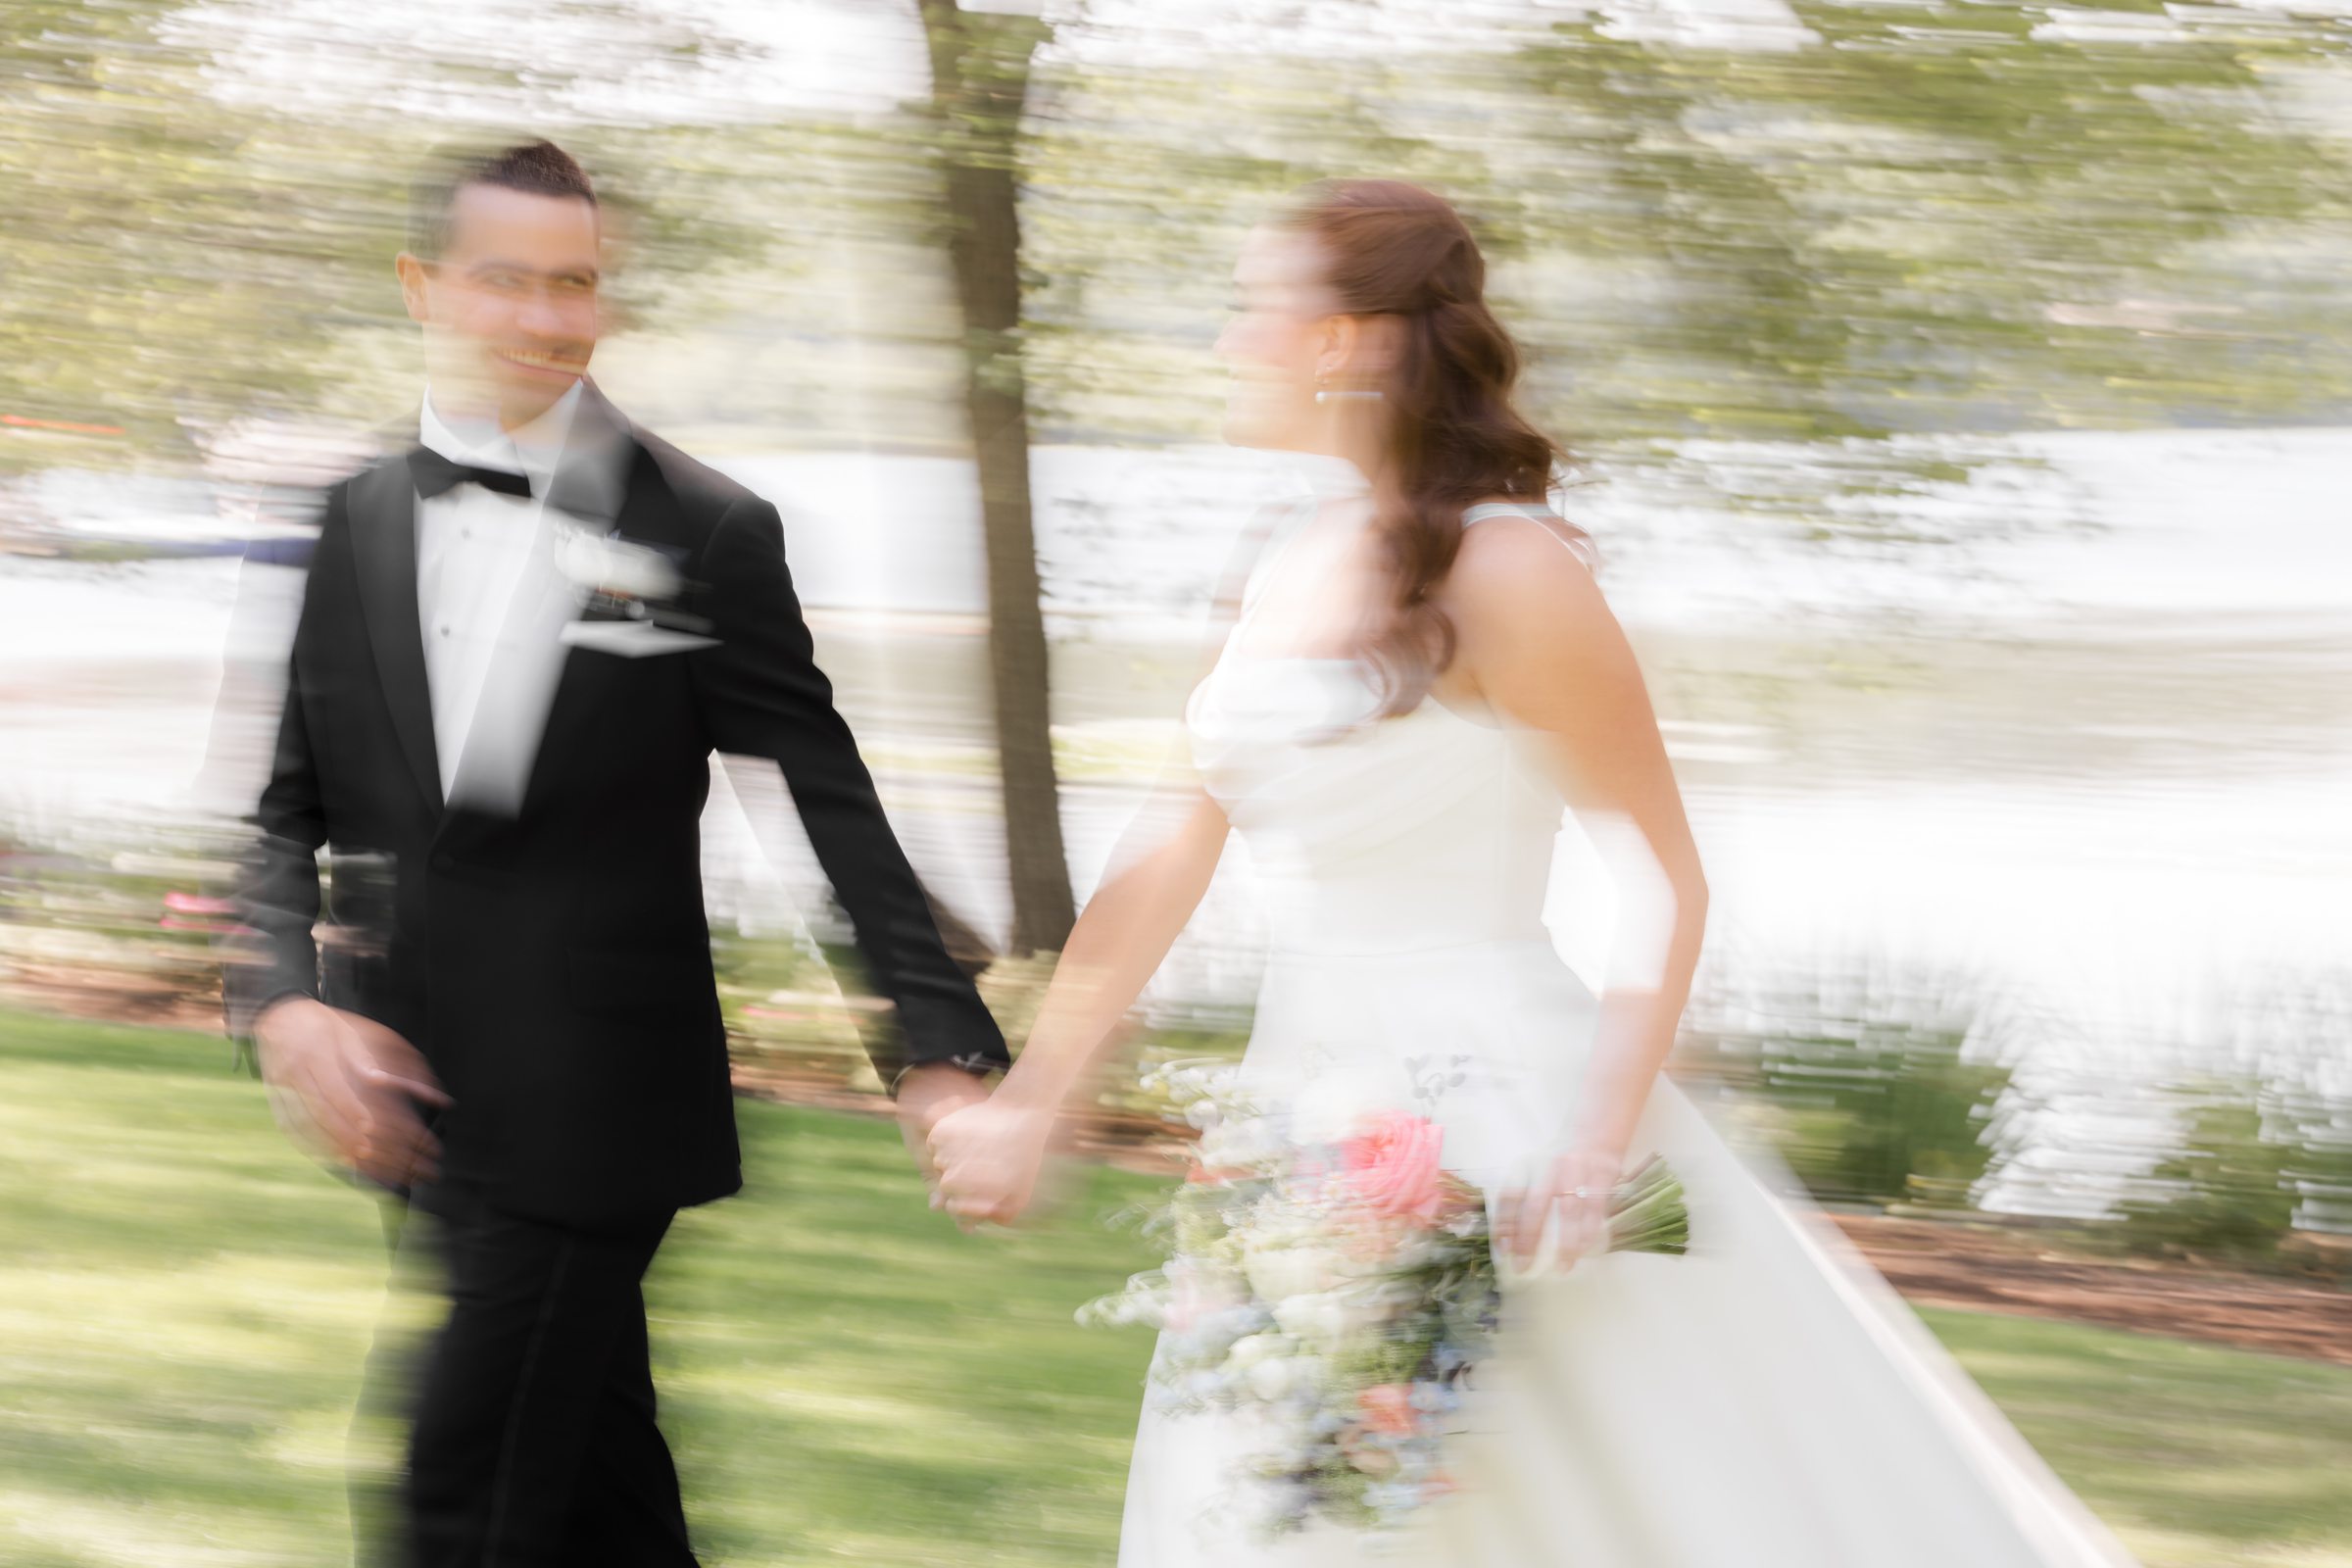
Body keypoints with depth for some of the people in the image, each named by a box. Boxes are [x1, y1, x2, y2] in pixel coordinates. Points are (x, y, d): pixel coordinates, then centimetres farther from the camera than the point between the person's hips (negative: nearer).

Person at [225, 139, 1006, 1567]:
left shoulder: (703, 531, -7)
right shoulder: (355, 522, 6)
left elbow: (836, 807, -5)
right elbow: (290, 807, 8)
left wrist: (941, 1047, -11)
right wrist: (286, 1002, -9)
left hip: (586, 1114, -5)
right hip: (412, 1104, 5)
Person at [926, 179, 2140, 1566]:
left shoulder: (1506, 573, -13)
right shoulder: (1291, 565, 10)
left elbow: (1665, 883, -14)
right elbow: (1169, 873, 12)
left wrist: (1594, 1157, -23)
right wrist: (1027, 1107, 7)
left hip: (1483, 1123, -8)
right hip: (1312, 1121, 8)